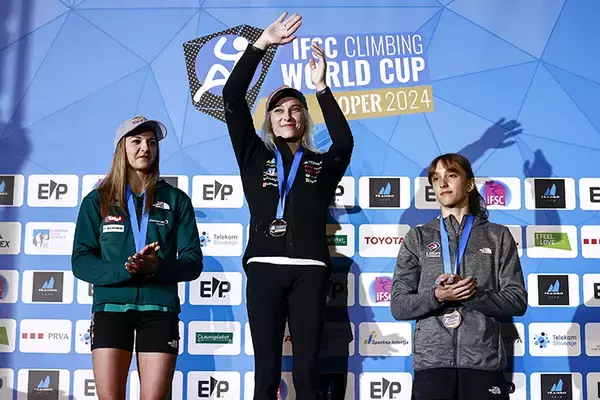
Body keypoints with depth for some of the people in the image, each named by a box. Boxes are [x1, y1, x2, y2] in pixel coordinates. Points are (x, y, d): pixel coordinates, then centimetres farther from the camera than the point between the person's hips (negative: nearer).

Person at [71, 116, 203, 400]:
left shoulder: (176, 200, 7)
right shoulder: (97, 201, 7)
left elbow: (193, 262, 2)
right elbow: (81, 261, 0)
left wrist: (156, 267, -18)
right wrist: (125, 270, -18)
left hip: (160, 308, 0)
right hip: (111, 307, 0)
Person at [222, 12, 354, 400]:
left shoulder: (322, 164, 15)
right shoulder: (254, 157, 15)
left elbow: (345, 143, -9)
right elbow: (232, 98, 6)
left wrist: (322, 88, -13)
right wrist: (261, 45, -1)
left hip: (309, 270, 0)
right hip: (264, 268, 0)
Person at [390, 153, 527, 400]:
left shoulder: (498, 236, 9)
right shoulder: (418, 237, 9)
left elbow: (517, 301, 3)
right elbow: (399, 305, 3)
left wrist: (473, 295, -13)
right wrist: (437, 296, -15)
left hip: (484, 361, 0)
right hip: (431, 361, 0)